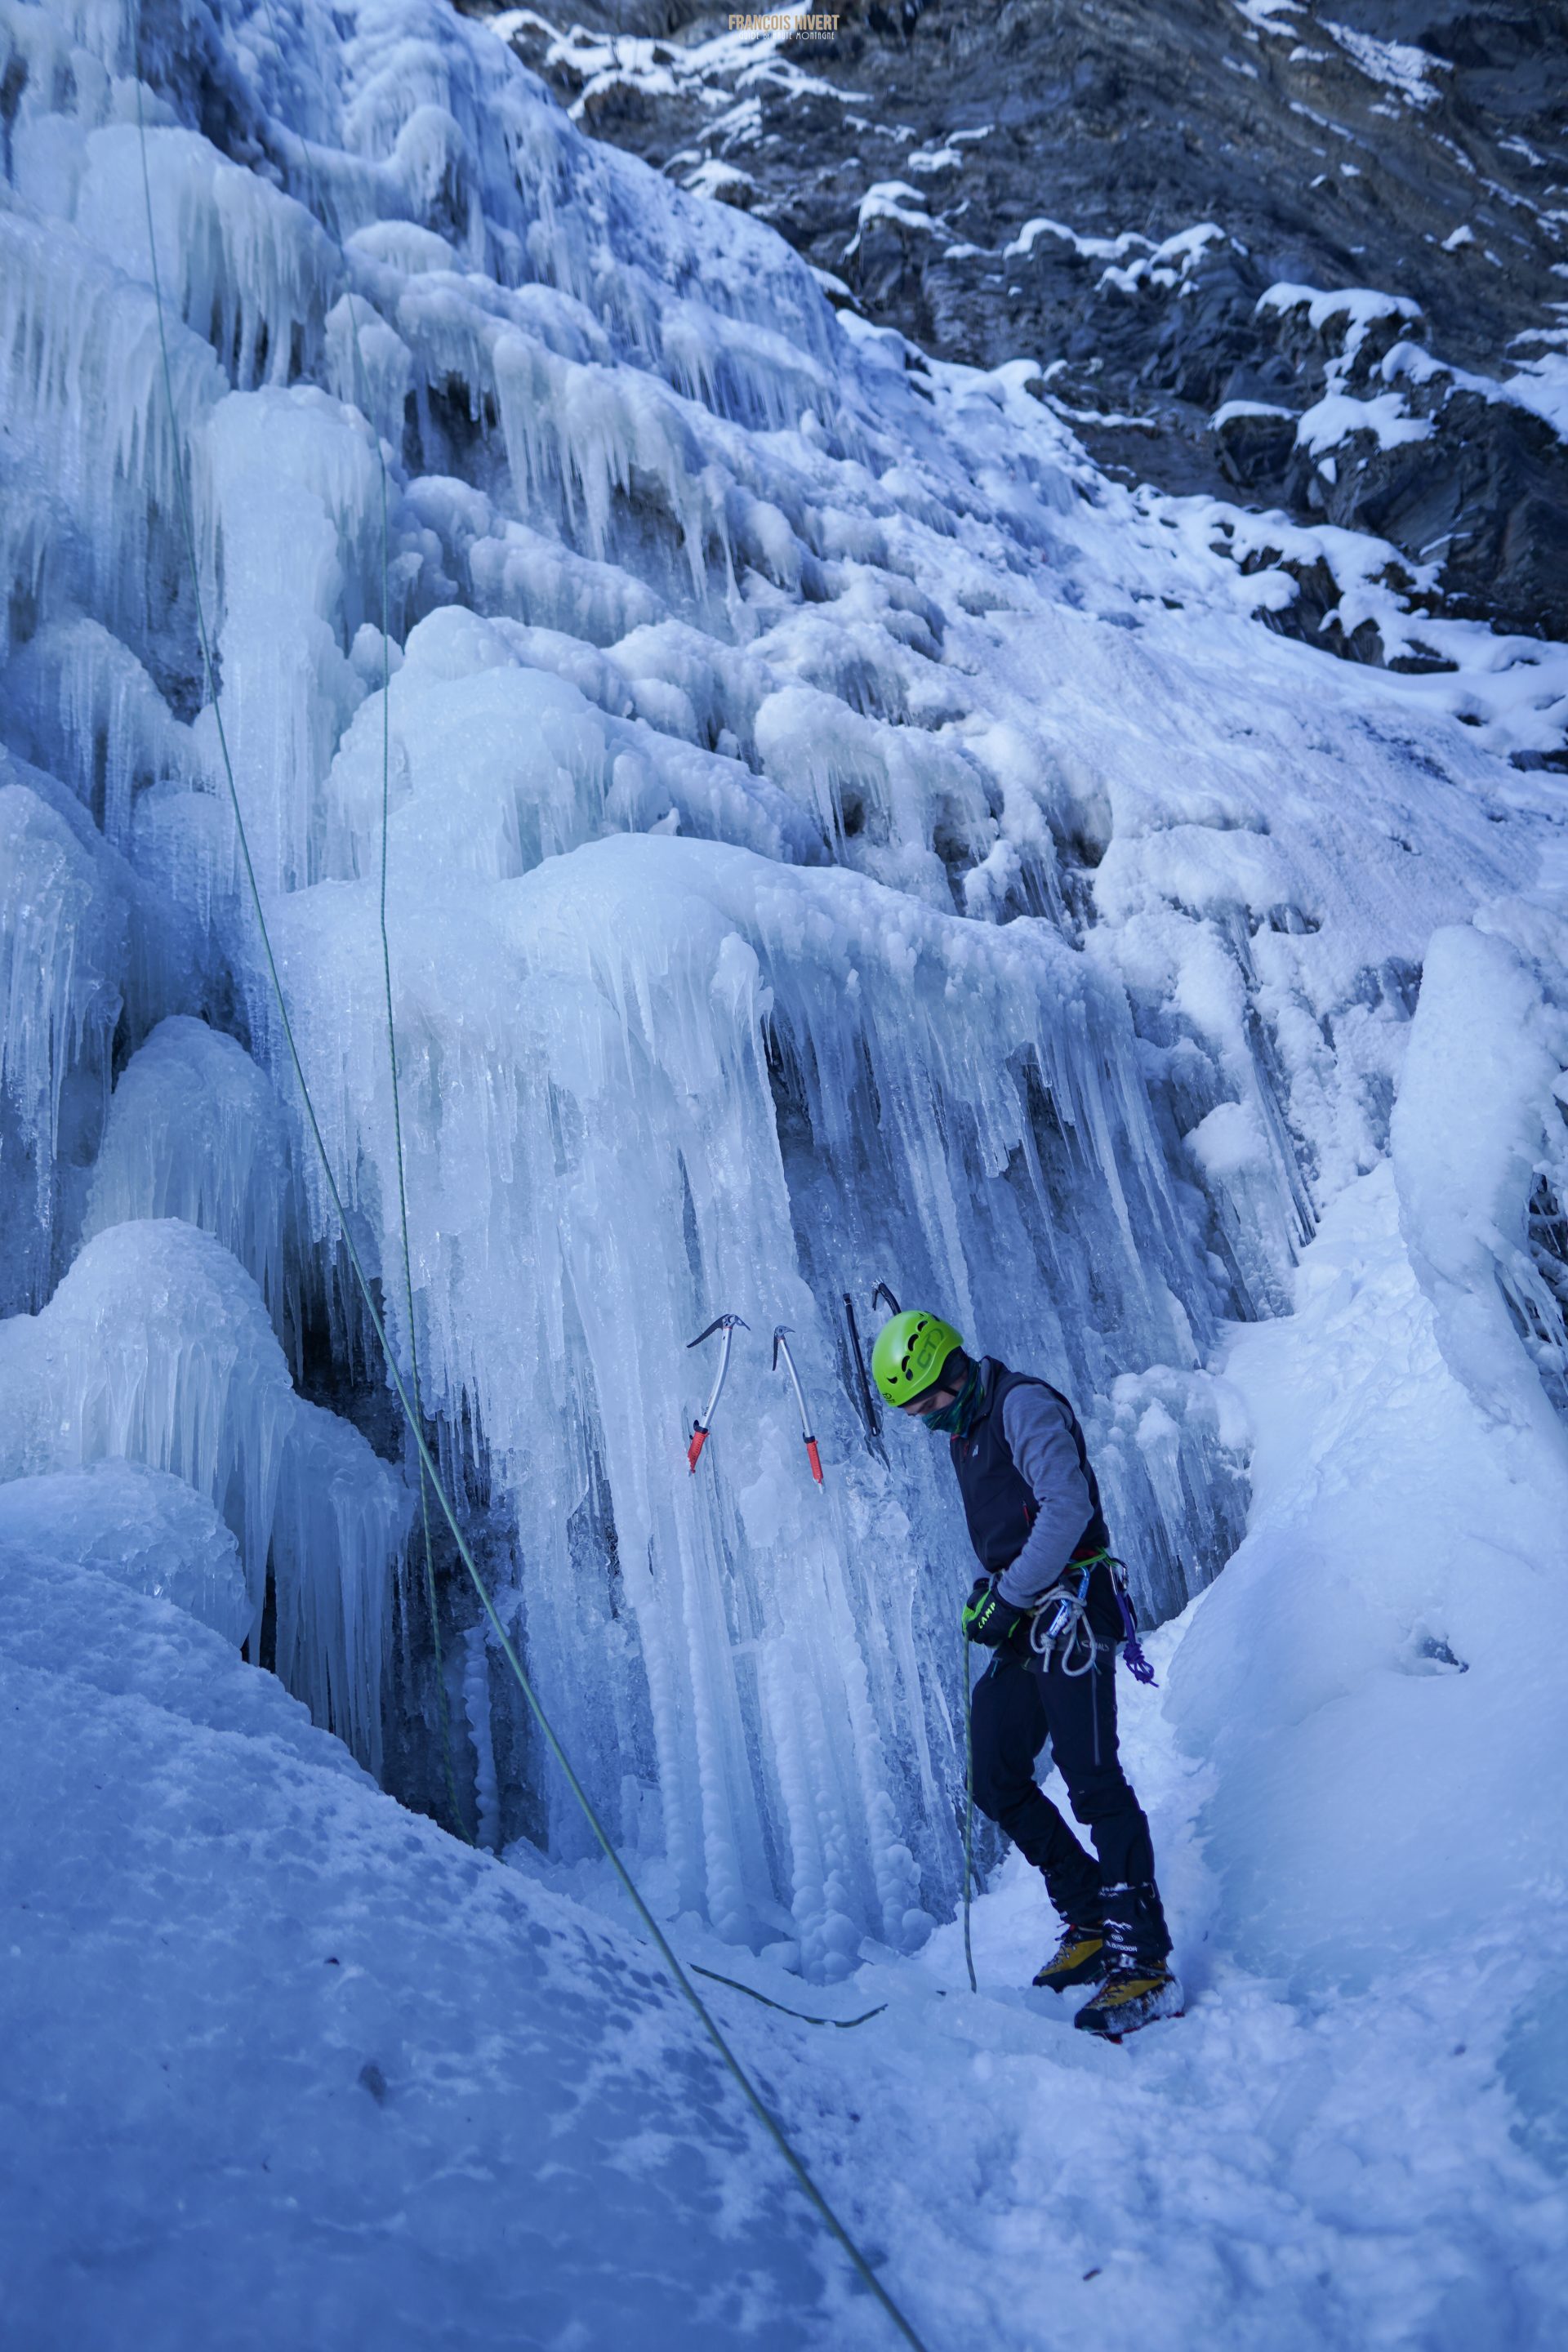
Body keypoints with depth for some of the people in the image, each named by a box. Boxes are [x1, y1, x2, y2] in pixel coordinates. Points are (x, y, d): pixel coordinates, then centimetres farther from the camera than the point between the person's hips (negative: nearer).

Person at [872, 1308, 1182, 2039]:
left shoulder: (1024, 1404, -10)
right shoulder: (964, 1434, 17)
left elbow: (1067, 1506, -20)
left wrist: (1007, 1595, -17)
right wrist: (987, 1594, 5)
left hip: (1069, 1608, -9)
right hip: (1023, 1623, 9)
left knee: (1092, 1782, -11)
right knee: (997, 1784, 8)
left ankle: (1142, 1961, -5)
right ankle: (1091, 1921, 19)